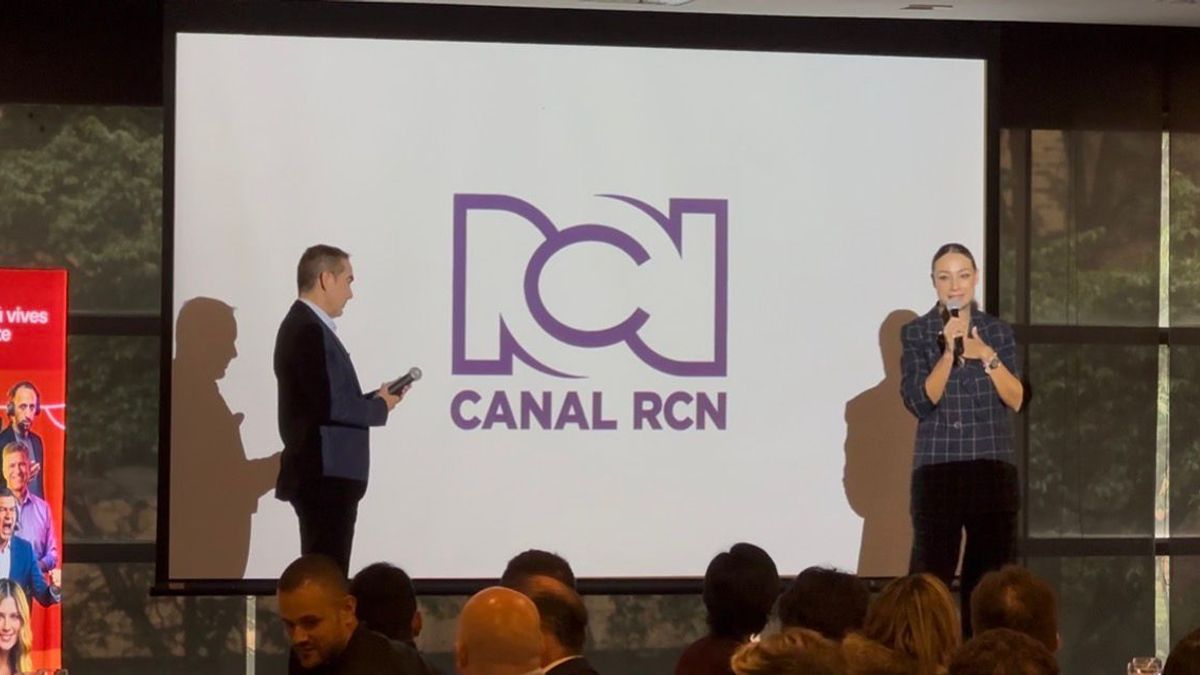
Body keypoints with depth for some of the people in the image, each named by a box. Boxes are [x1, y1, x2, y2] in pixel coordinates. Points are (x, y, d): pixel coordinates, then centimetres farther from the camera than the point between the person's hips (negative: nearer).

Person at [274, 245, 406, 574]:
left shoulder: (308, 326, 17)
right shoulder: (309, 330, -15)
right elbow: (329, 406, -22)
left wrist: (373, 398, 9)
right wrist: (380, 407, -7)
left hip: (324, 475, 11)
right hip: (324, 476, -11)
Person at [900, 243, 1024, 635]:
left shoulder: (998, 331, 9)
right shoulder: (917, 333, 2)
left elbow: (1016, 399, 2)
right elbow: (919, 401, -7)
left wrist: (986, 356, -11)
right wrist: (948, 353, -17)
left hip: (993, 467, 2)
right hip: (938, 468, -2)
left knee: (991, 572, 0)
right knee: (931, 570, -8)